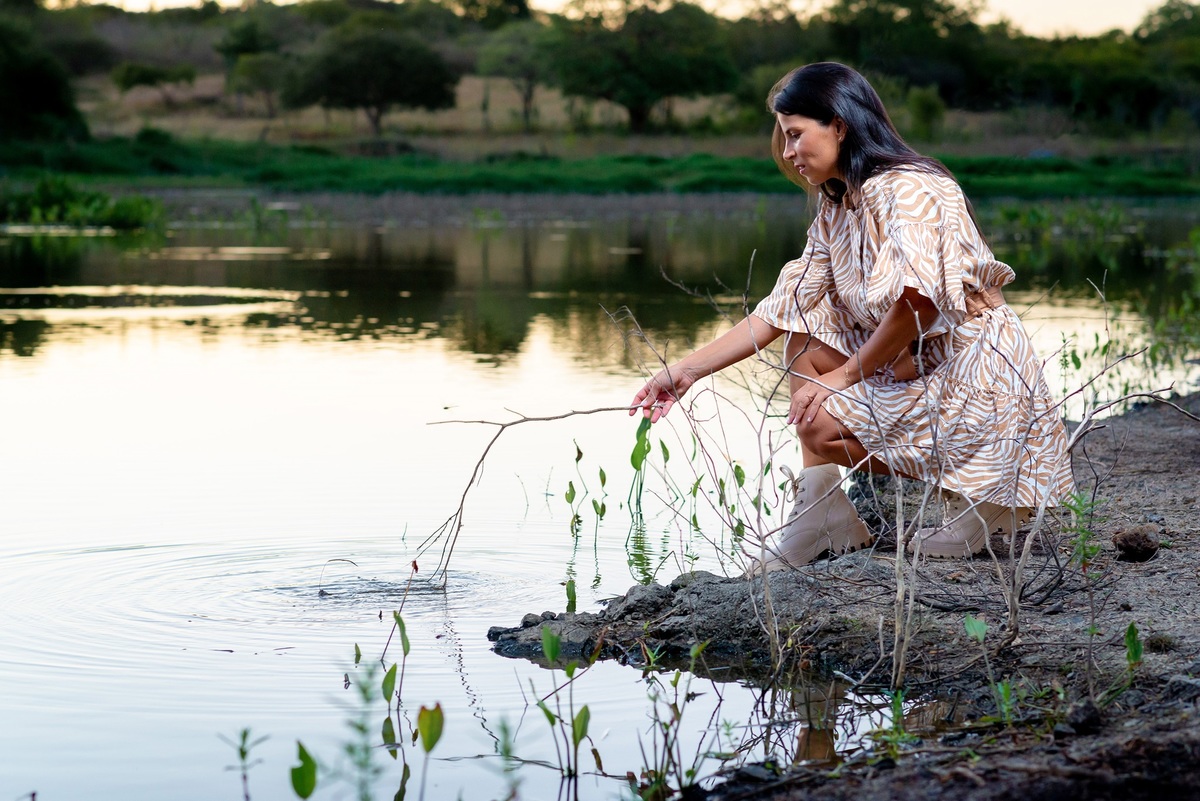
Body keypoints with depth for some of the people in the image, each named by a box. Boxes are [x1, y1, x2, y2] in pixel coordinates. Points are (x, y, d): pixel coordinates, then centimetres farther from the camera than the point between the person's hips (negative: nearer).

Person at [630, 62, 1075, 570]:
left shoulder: (906, 190, -16)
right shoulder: (836, 209, 11)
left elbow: (916, 303, -28)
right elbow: (779, 312, 10)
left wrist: (845, 376, -17)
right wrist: (687, 371, 6)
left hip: (980, 380, -9)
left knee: (817, 425, -15)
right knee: (805, 338, 5)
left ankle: (980, 495, -3)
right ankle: (827, 524, 0)